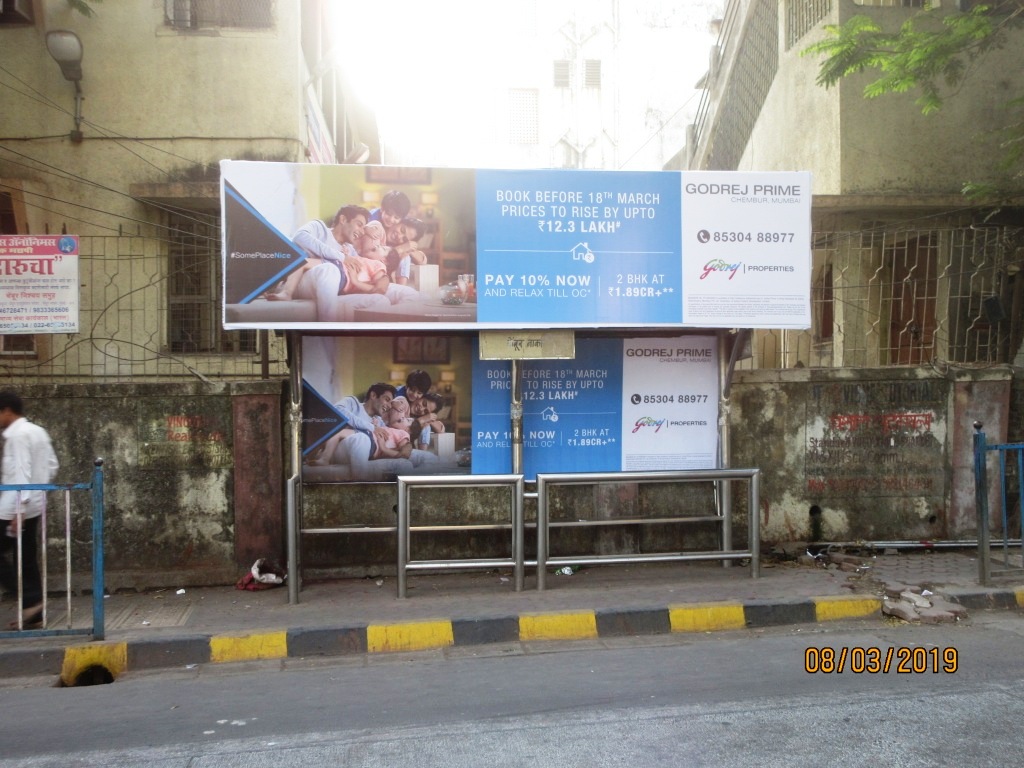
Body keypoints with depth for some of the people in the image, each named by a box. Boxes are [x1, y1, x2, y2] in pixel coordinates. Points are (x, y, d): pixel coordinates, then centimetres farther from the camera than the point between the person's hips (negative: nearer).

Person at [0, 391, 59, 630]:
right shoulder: (38, 431, 13)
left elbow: (21, 472, -20)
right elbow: (52, 466, 15)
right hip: (35, 505, 9)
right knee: (27, 559, 11)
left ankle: (31, 600, -4)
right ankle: (33, 613, 14)